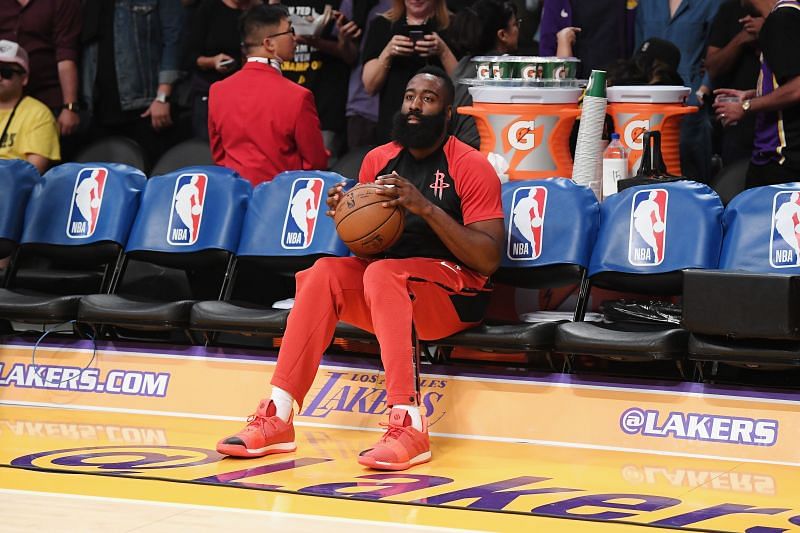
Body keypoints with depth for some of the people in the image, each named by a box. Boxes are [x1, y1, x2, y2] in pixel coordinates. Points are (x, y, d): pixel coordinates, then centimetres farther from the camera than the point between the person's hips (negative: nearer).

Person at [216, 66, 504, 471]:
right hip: (382, 286, 5)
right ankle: (276, 419, -27)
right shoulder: (378, 160, 11)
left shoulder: (471, 167, -5)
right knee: (325, 272, -22)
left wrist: (426, 208, -21)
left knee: (381, 273, -34)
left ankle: (409, 426, -42)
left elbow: (488, 259, -13)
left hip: (458, 293, -5)